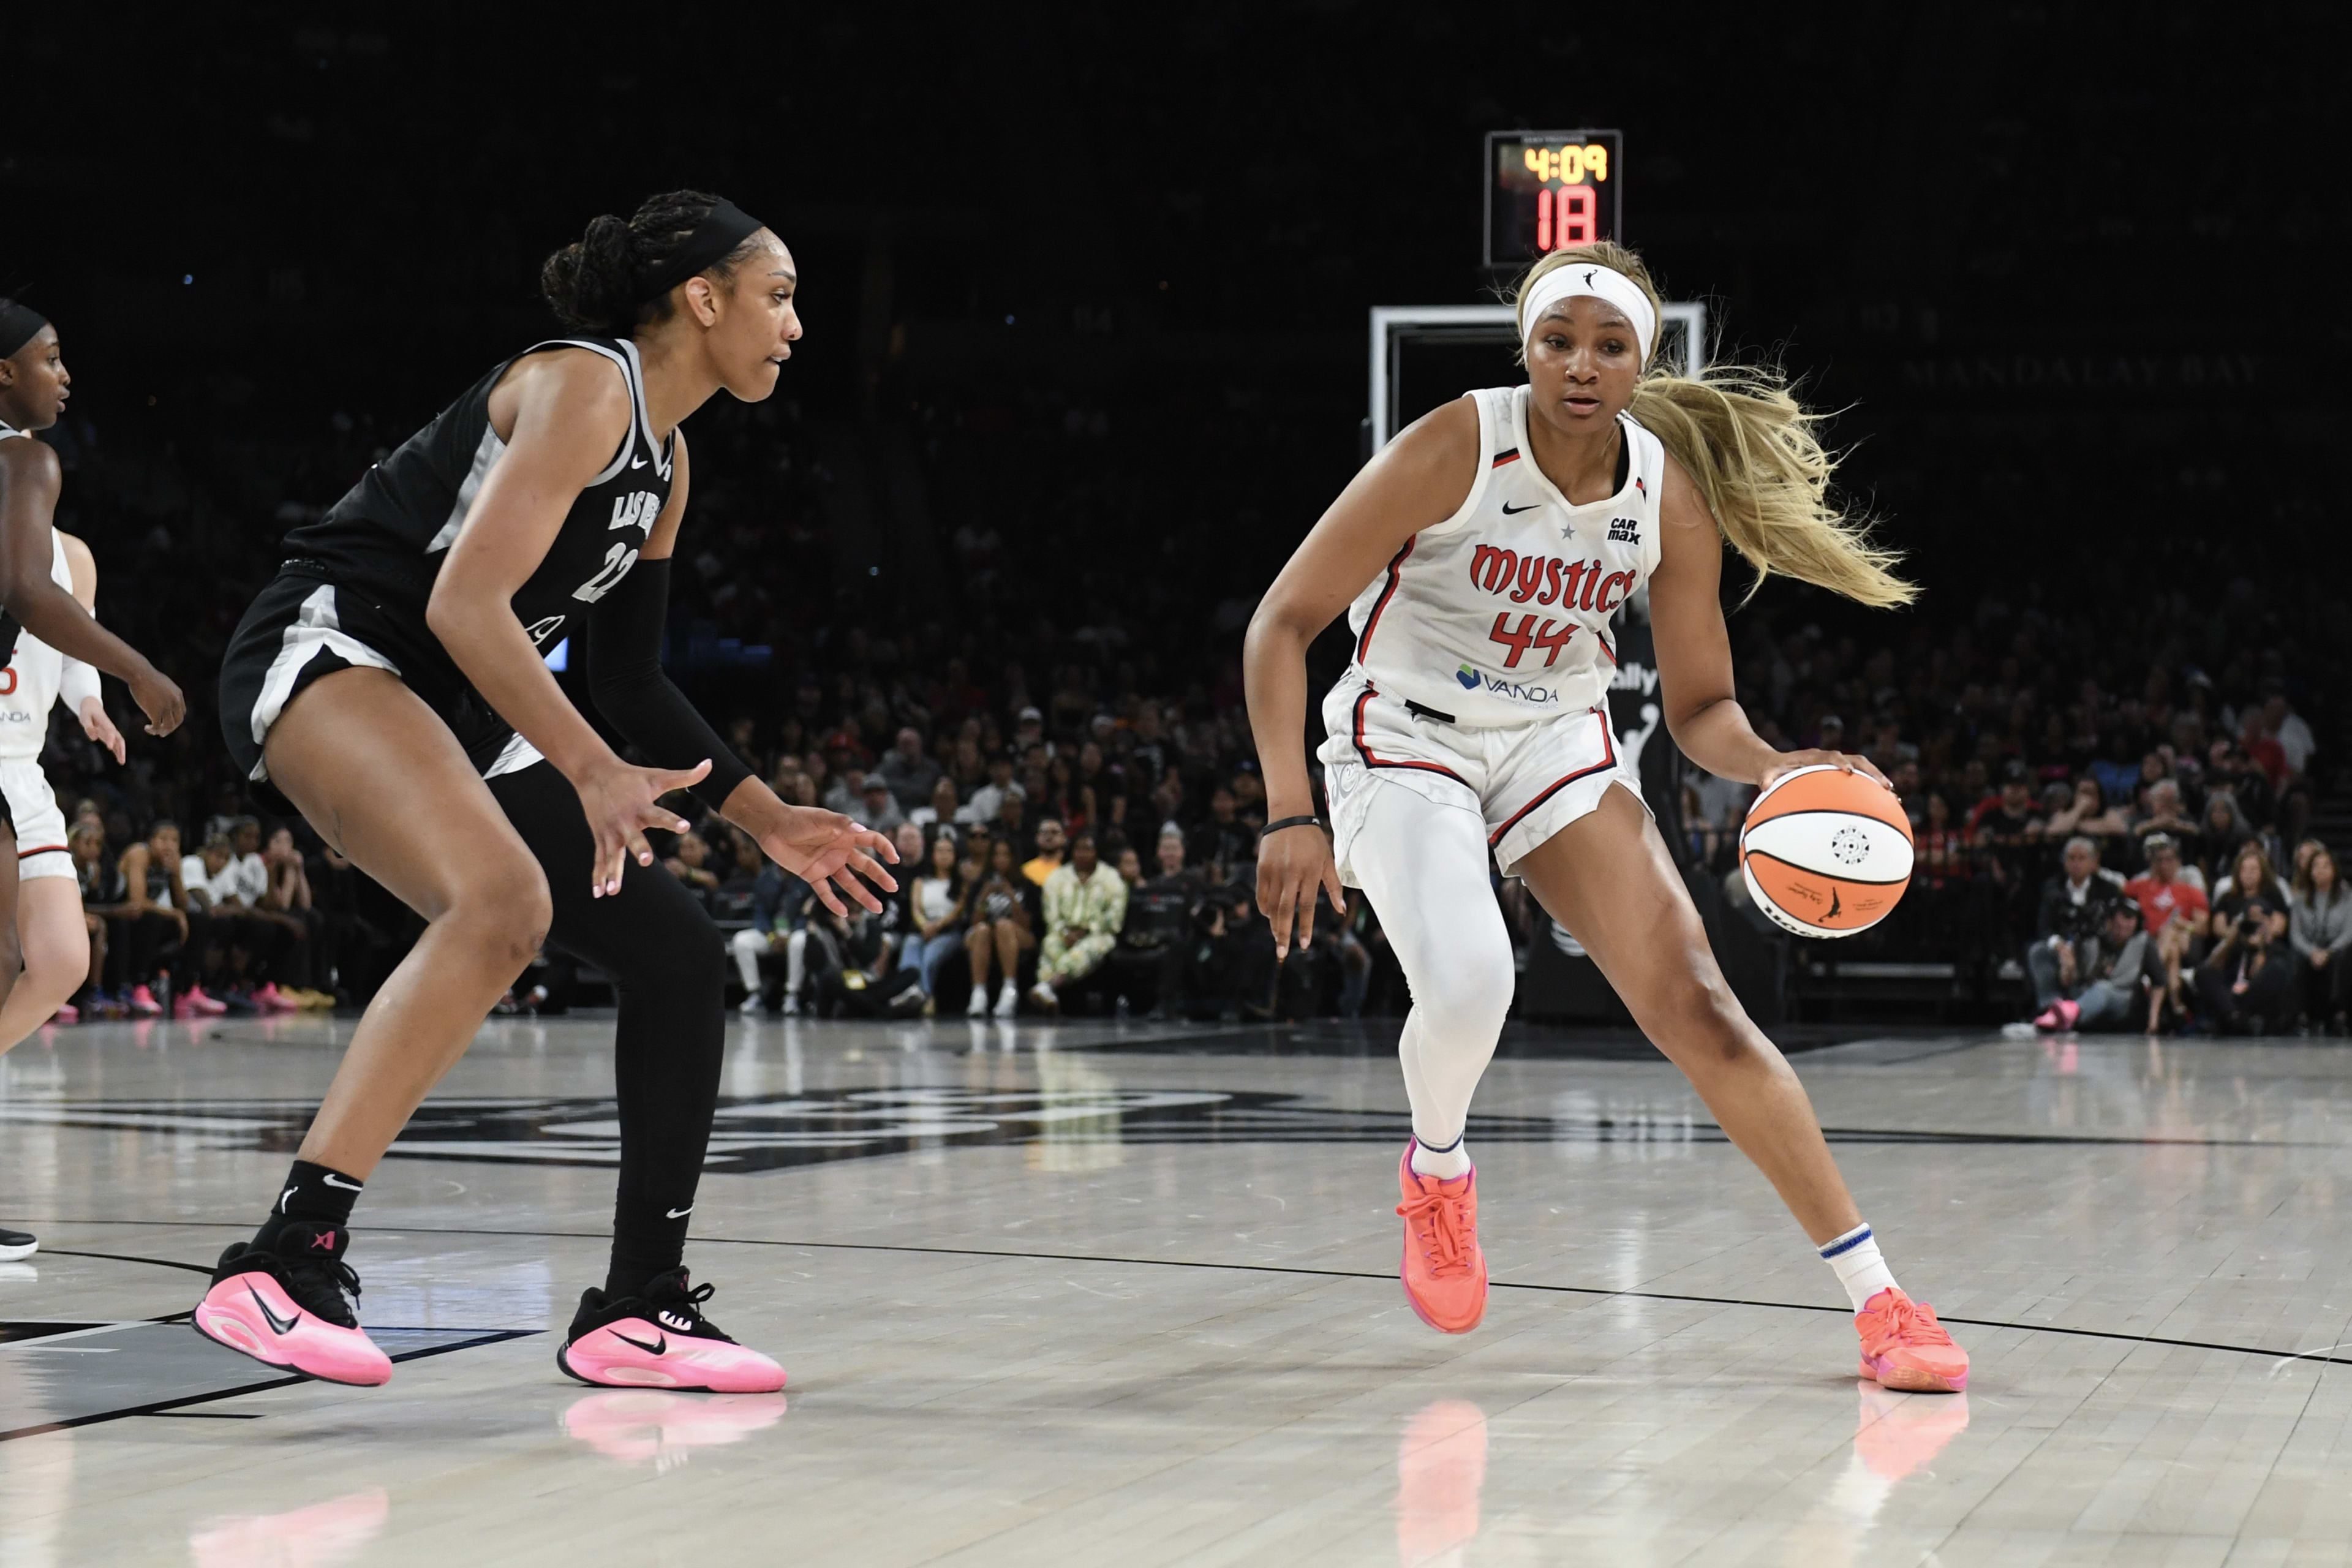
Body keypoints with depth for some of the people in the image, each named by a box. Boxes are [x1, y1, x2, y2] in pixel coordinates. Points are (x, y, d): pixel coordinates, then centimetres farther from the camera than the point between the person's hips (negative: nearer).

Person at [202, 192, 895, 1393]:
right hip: (329, 652, -10)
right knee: (505, 899, -35)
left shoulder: (665, 459, 16)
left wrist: (769, 821, 23)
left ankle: (636, 1313, 12)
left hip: (458, 712, 10)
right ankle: (282, 1262, -36)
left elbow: (627, 677, 24)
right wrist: (591, 771, -32)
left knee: (679, 957, 4)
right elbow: (464, 603, -23)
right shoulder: (585, 387, -13)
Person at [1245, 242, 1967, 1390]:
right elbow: (1282, 623, -17)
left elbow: (1699, 708, 2)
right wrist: (1290, 812, -25)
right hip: (1406, 743, -3)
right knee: (1467, 987, -30)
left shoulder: (1672, 498, -9)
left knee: (1696, 1009, -9)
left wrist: (1776, 768, -21)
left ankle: (1877, 1301, -5)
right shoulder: (1453, 452, -20)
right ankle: (1435, 1170, 6)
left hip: (1559, 746, 3)